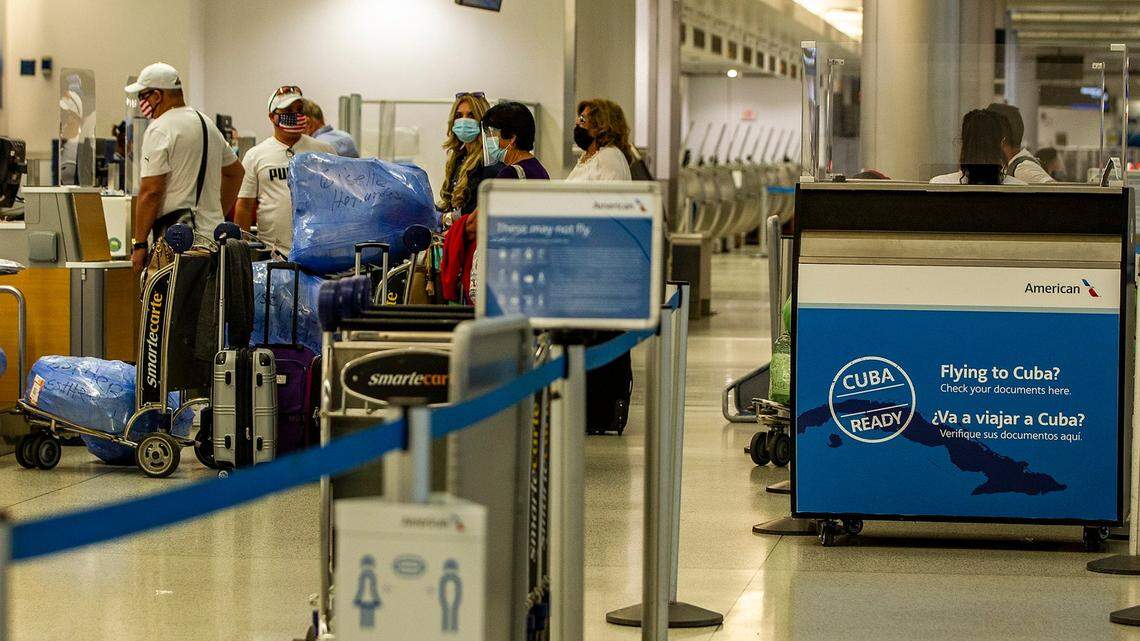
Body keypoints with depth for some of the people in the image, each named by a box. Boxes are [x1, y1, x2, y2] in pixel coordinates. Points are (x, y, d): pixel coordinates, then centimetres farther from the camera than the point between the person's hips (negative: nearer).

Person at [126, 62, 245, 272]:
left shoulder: (159, 130, -10)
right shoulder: (208, 124, 18)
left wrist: (139, 244, -12)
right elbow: (236, 171, 30)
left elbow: (151, 192, -16)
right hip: (213, 235, 9)